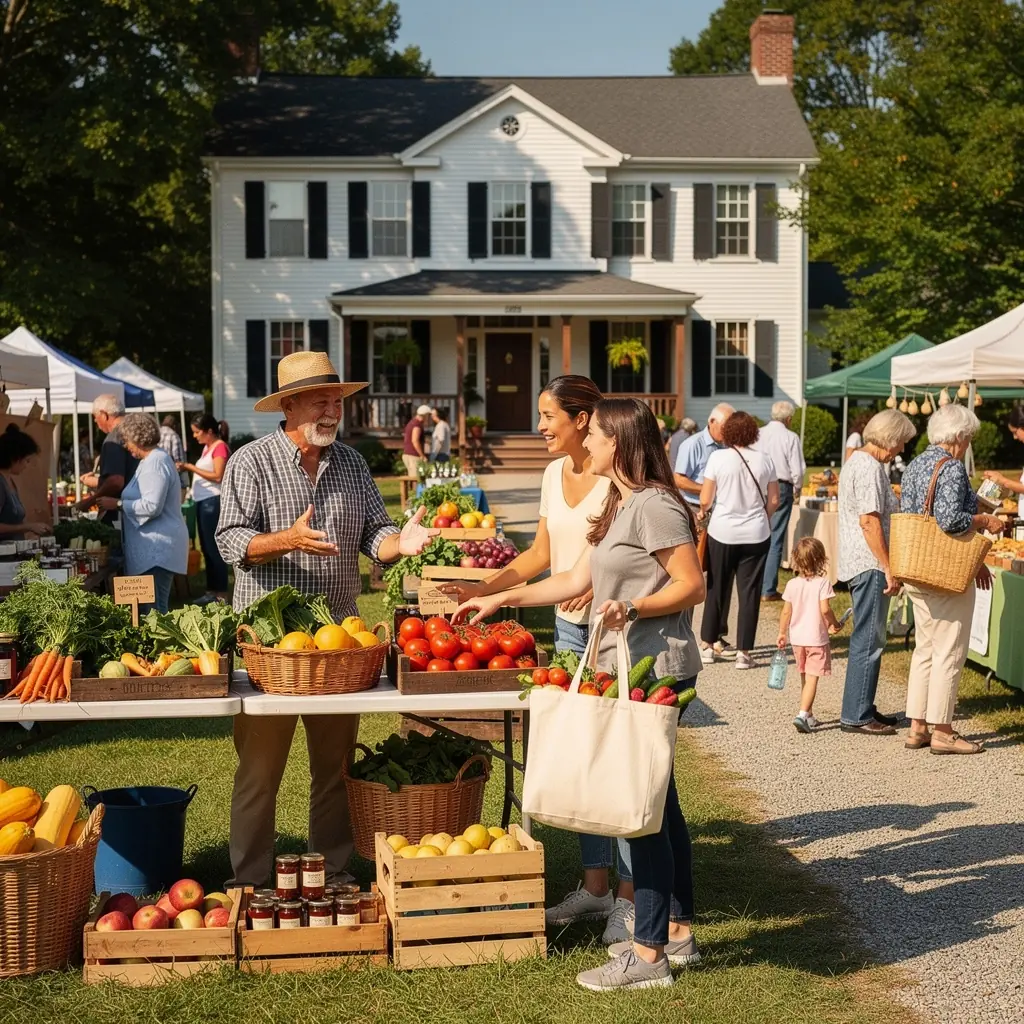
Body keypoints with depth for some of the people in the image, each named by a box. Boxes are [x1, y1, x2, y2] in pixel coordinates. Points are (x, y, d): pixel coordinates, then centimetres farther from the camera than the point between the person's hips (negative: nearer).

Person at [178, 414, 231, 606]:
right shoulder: (207, 447, 16)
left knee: (214, 548, -7)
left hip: (213, 501, -10)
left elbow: (218, 476, -20)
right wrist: (188, 468, 2)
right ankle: (212, 590, 19)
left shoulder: (220, 447, -11)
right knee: (206, 548, 12)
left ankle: (221, 593, -3)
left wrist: (192, 467, -17)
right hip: (202, 501, 10)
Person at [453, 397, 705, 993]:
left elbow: (693, 586, -17)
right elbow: (576, 581, 19)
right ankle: (677, 932, 24)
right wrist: (499, 600, 19)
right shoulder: (621, 507, 17)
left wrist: (633, 608, -28)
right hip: (632, 669, 10)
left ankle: (649, 955, 0)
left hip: (655, 671, -10)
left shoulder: (655, 506, -14)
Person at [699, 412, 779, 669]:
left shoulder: (718, 457, -8)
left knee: (717, 589, 12)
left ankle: (708, 645, 20)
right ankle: (743, 651, 6)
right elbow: (773, 501, 3)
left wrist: (703, 512, 15)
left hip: (723, 532, -1)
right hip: (756, 534, 1)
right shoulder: (764, 460, -1)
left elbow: (705, 500, -7)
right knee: (750, 591, 6)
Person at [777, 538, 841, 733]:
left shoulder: (792, 584, -1)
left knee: (805, 678, 18)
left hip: (797, 638, 5)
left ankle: (808, 715, 27)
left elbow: (786, 612, 1)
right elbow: (825, 609, -19)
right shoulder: (822, 582, -12)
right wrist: (834, 624, -1)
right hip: (817, 638, -4)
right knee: (812, 679, -4)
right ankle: (803, 714, -19)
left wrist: (782, 633, 12)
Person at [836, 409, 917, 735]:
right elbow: (870, 522, -22)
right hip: (870, 564, -11)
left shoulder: (856, 461, 16)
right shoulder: (870, 468, -16)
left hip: (857, 562, 11)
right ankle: (856, 716, -1)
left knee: (866, 638, 16)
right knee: (868, 641, -6)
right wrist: (888, 569, -19)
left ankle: (861, 708, 23)